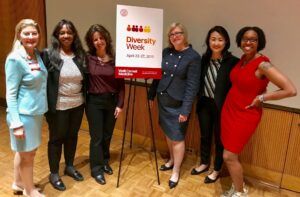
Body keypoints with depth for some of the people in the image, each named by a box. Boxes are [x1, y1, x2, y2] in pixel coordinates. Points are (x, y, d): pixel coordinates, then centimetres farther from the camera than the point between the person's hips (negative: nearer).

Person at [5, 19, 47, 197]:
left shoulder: (38, 54, 5)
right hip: (24, 114, -7)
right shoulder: (15, 59, -16)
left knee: (25, 151, 21)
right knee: (27, 154, 9)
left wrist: (42, 108, 9)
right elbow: (11, 94, -16)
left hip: (37, 112, 7)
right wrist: (16, 123, -19)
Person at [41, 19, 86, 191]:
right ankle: (54, 173, 28)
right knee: (56, 138, 10)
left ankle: (70, 166, 38)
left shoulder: (80, 54, 3)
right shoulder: (48, 54, -9)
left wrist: (85, 98, 4)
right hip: (58, 106, -4)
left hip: (78, 104, 4)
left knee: (72, 136, 18)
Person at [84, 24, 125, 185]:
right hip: (94, 101, -2)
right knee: (97, 136, 5)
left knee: (107, 135, 15)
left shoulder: (115, 58, -3)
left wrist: (120, 104, -4)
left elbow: (121, 84, -1)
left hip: (112, 101, 2)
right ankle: (96, 169, 22)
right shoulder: (87, 58, -7)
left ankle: (105, 161, 37)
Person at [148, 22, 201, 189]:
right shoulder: (166, 52, 5)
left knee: (177, 137, 4)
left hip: (178, 104, -5)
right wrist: (151, 95, 11)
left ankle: (176, 172, 20)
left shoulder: (193, 56, -12)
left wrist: (186, 109, -19)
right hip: (162, 100, 6)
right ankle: (172, 160, 40)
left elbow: (192, 85, -15)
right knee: (168, 133, 18)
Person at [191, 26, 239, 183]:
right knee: (205, 135, 19)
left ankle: (216, 170, 33)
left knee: (219, 138, 12)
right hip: (204, 104, 5)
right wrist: (199, 99, 0)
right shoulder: (204, 59, 0)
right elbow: (200, 82, 7)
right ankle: (204, 163, 42)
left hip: (222, 106, -4)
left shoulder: (233, 62, -15)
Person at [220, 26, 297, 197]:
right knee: (231, 155, 15)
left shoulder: (263, 64, -20)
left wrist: (261, 98, -18)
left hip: (246, 115, -7)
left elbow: (291, 90, -25)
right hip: (229, 110, 7)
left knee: (229, 156, -2)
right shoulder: (243, 59, 3)